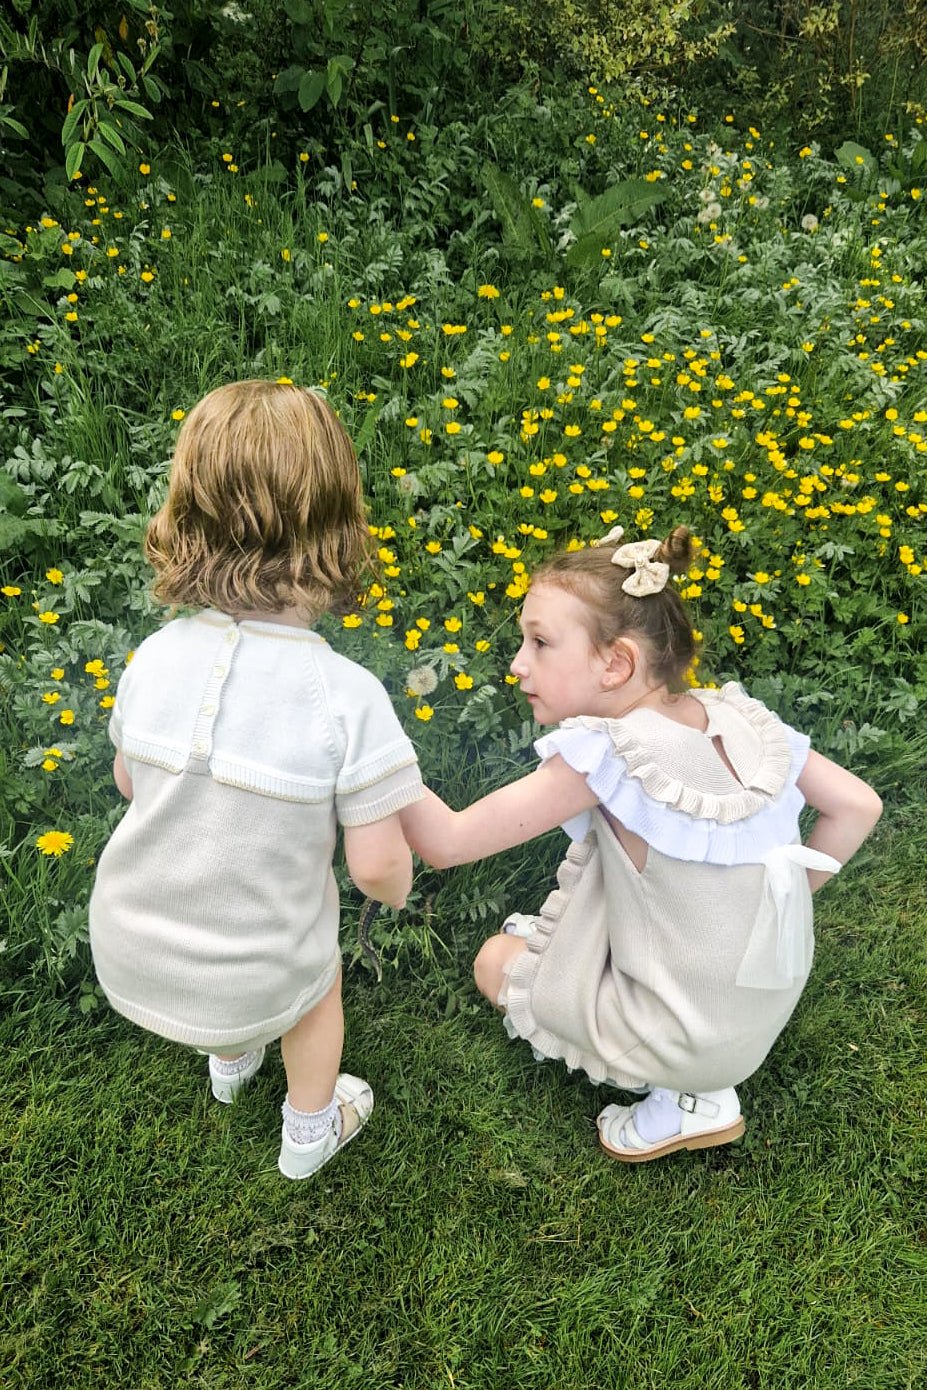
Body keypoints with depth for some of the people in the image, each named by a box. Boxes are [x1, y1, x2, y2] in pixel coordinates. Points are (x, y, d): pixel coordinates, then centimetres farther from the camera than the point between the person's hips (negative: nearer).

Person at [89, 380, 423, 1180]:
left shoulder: (156, 657, -16)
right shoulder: (347, 696, -28)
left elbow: (129, 781, 2)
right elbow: (378, 866, -22)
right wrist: (398, 888, 1)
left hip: (126, 960, 4)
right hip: (251, 978, -3)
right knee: (318, 978, 31)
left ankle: (232, 1063, 66)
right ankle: (309, 1135, 56)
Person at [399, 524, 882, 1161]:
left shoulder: (602, 756, -26)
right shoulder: (742, 720, -9)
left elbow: (448, 841, -25)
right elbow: (859, 806, -2)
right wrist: (790, 892, 8)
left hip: (694, 1043, -6)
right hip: (773, 1007, 7)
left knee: (497, 961, 12)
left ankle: (687, 1098, 6)